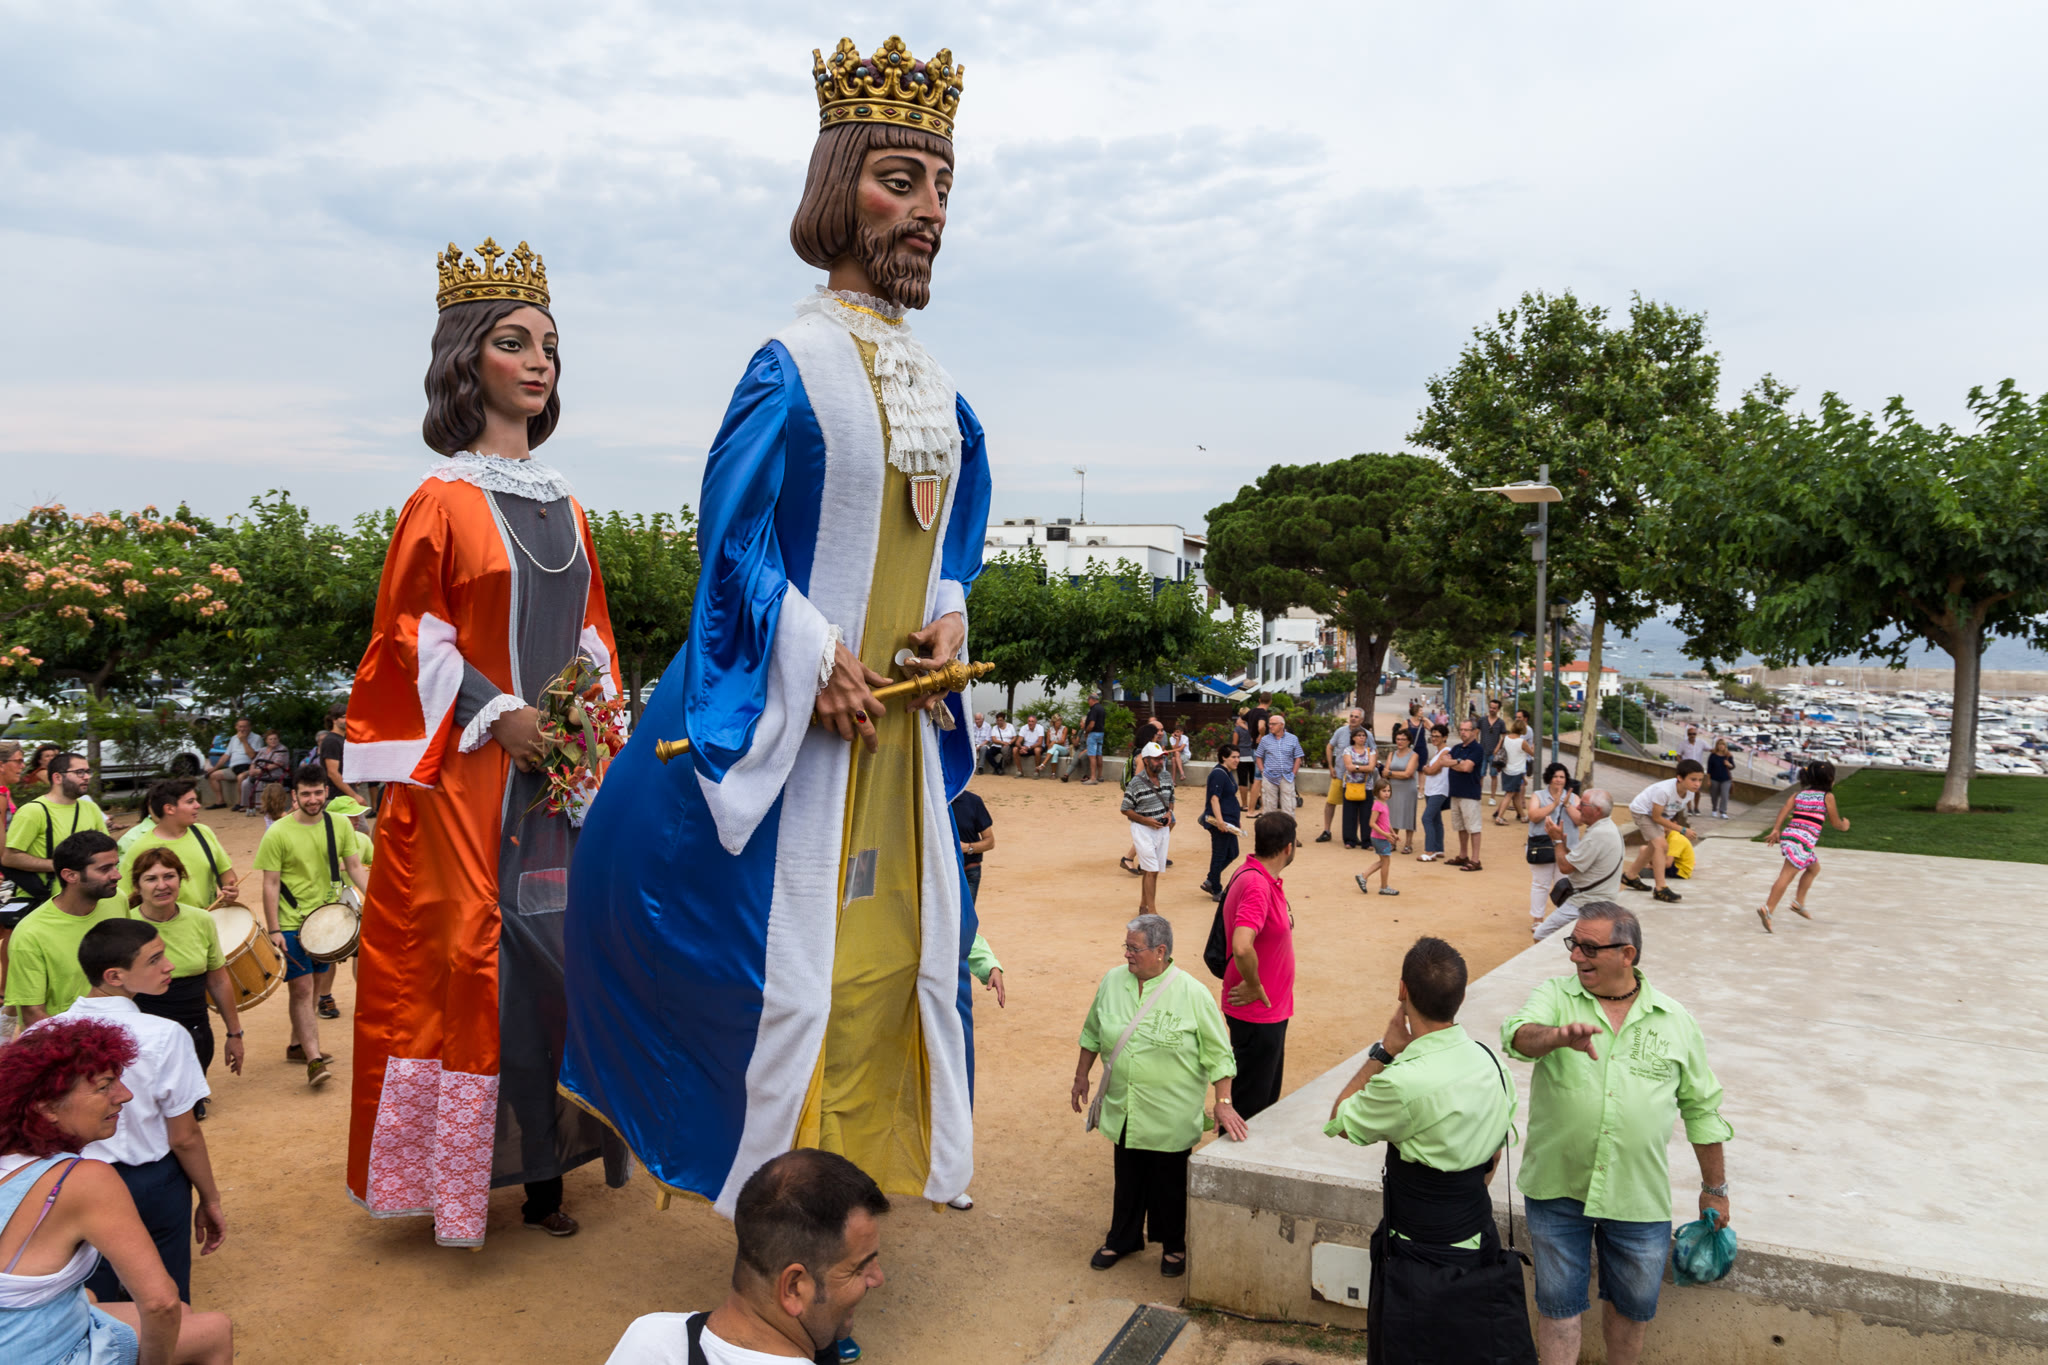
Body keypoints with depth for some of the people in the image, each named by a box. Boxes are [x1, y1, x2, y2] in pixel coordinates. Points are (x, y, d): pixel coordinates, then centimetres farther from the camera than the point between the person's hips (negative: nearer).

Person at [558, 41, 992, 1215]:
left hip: (902, 710, 8)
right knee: (796, 949, -1)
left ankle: (869, 1156, 31)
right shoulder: (795, 366, -13)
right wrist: (816, 658, -18)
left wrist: (950, 617, 2)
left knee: (901, 933, 14)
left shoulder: (937, 381, 9)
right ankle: (786, 1194, 17)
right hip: (801, 710, -7)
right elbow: (733, 530, -13)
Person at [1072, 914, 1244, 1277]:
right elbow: (1092, 1033, 13)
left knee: (1170, 1183, 11)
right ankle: (1123, 1238, 37)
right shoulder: (1112, 982, -3)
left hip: (1170, 1117, -3)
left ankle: (1174, 1246, 32)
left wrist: (1223, 1103, -13)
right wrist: (1081, 1076, 15)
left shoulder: (1193, 994, -15)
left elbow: (1218, 1054, -9)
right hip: (1123, 1111, 4)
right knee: (1128, 1179, 17)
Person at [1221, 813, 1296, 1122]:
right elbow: (1241, 947, -40)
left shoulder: (1268, 880, 5)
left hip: (1271, 1009, 10)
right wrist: (1253, 986, -23)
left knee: (1268, 1098, 23)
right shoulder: (1256, 884, -27)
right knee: (1248, 1106, 4)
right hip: (1257, 1013, -10)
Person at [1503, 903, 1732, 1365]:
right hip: (1558, 1188, -1)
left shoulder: (1674, 1021, 0)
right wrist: (1560, 1035, -49)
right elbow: (1519, 1034, -27)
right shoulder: (1555, 996, -5)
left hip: (1639, 1198, 1)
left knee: (1633, 1306, 18)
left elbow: (1701, 1108, 10)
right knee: (1558, 1303, 11)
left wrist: (1715, 1189, 14)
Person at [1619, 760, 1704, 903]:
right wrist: (1681, 829, -26)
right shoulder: (1664, 790, -39)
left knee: (1654, 846, 20)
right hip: (1641, 810, -9)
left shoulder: (1689, 792, -17)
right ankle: (1661, 889, -20)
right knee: (1659, 844, -21)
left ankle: (1630, 876, 40)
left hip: (1654, 812, 9)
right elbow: (1656, 817, -29)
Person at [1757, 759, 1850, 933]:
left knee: (1814, 868, 28)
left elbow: (1785, 808, 3)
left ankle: (1799, 902, 25)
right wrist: (1844, 825, 33)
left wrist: (1775, 830, -4)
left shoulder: (1799, 793, 18)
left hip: (1788, 834, 7)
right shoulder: (1828, 796, 5)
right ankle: (1767, 909, -24)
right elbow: (1835, 823, 10)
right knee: (1787, 875, -13)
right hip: (1804, 839, -7)